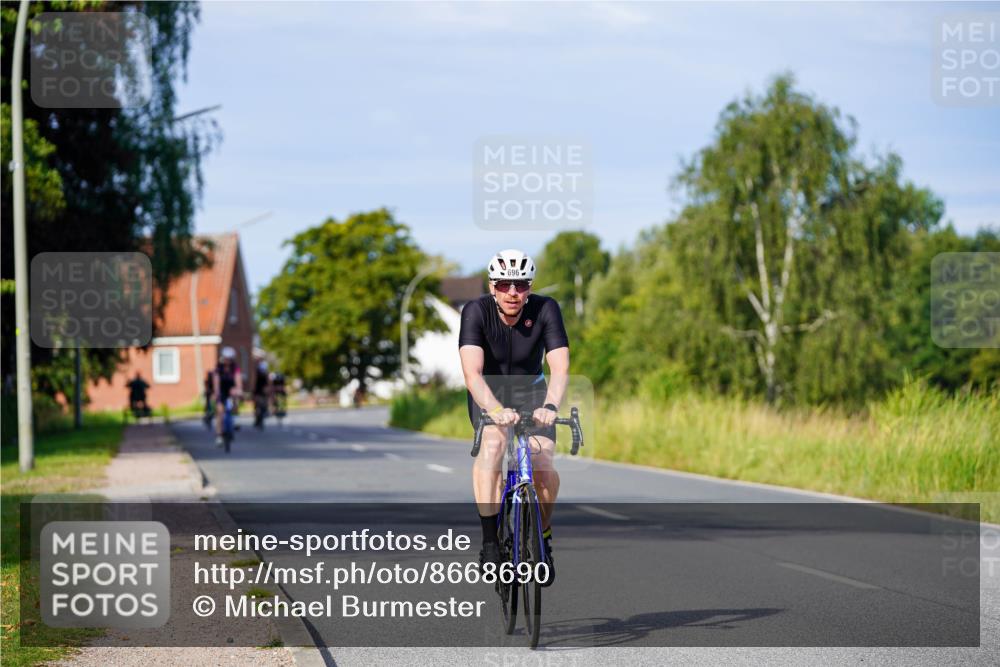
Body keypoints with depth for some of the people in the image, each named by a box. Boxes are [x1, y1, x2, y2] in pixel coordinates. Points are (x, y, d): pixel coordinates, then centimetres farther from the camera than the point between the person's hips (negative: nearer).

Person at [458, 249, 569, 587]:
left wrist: (550, 406, -50)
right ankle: (490, 540, -29)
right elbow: (472, 372, -36)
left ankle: (543, 536, 9)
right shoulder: (476, 311, -25)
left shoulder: (546, 309, -22)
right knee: (492, 445, -32)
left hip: (530, 391, 1)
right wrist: (495, 409, -54)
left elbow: (560, 368, -31)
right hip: (488, 392, -1)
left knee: (543, 465, -19)